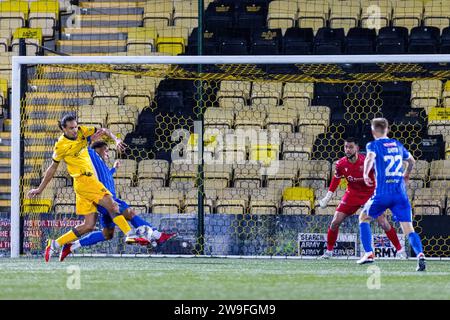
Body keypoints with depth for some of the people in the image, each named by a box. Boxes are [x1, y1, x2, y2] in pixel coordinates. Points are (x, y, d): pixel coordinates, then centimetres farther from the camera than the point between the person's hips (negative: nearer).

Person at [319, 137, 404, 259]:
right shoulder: (341, 164, -11)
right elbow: (336, 179, 8)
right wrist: (328, 197, 7)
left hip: (370, 193, -3)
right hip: (352, 194, 3)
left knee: (383, 222, -14)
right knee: (335, 222, -5)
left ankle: (400, 250, -2)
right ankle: (329, 251, 13)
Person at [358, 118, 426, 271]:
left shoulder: (373, 145, 1)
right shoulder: (397, 145, 16)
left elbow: (370, 158, -22)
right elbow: (411, 161, 32)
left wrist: (365, 174, -12)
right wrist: (406, 174, 50)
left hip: (382, 194, -3)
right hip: (401, 194, 3)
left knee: (363, 218, 22)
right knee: (409, 229, -2)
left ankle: (368, 253, 15)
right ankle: (420, 254, -28)